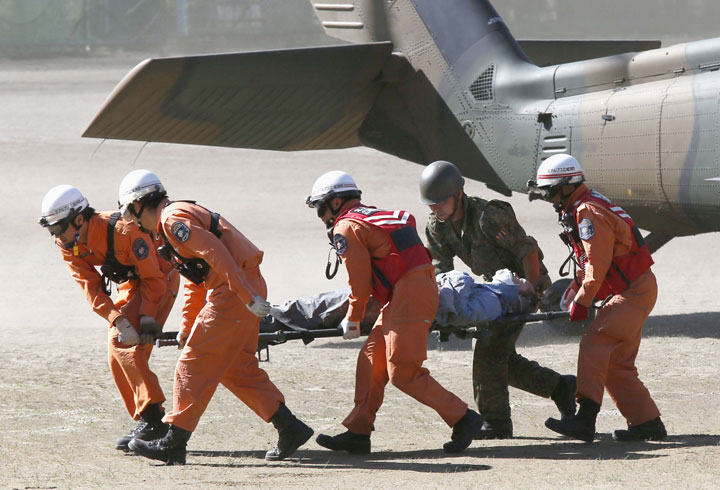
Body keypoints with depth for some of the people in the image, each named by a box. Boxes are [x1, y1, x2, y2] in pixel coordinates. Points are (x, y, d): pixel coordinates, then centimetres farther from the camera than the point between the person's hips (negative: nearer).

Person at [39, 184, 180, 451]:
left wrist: (147, 320, -27)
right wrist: (119, 321, -27)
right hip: (130, 283, 8)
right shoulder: (69, 246, -12)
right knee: (116, 357, 0)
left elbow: (153, 278, -24)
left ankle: (152, 417, -25)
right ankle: (147, 423, 7)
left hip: (160, 277, -8)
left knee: (124, 345, -22)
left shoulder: (124, 231, -33)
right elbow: (90, 287, -14)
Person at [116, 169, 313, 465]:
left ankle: (174, 443, -4)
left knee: (195, 363, -5)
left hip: (237, 290, -10)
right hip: (241, 292, 10)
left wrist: (247, 296, -25)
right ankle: (290, 429, 13)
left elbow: (215, 253, -21)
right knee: (237, 368, 14)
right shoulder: (173, 221, 24)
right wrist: (186, 328, 33)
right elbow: (195, 285, 31)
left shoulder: (173, 218, -10)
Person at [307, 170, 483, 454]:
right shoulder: (373, 215, 24)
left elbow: (360, 282, -4)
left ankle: (463, 418, -5)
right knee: (371, 360, 11)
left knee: (403, 372, -8)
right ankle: (358, 433, 12)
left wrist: (353, 320, 10)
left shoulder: (346, 228, -4)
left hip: (409, 293, -10)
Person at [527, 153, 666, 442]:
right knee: (616, 363, 10)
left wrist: (581, 302, -13)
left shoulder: (588, 212, -18)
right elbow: (591, 263, 22)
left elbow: (598, 265, -21)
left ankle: (585, 420, -30)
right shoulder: (580, 209, 16)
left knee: (595, 343, -21)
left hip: (634, 292, -11)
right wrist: (574, 289, 9)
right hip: (625, 292, 11)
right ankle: (647, 423, 14)